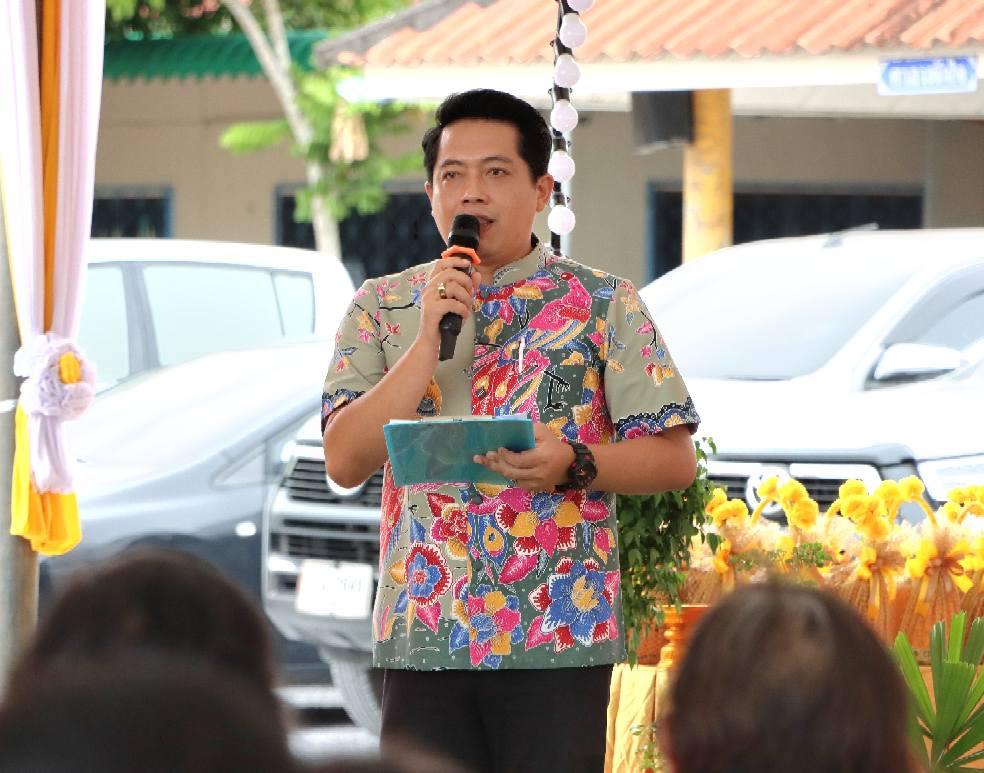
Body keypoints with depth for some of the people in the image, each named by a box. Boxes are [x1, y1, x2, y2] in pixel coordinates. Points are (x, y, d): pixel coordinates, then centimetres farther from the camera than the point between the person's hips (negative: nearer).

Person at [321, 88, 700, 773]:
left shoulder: (604, 305, 4)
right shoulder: (384, 307, 9)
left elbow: (674, 459, 2)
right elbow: (345, 460, -2)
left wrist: (575, 464, -17)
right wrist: (430, 336, -9)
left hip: (559, 633, -2)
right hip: (422, 633, 2)